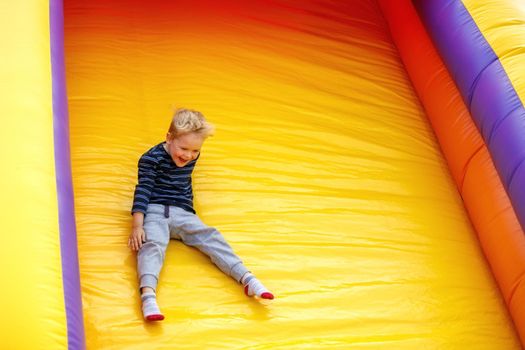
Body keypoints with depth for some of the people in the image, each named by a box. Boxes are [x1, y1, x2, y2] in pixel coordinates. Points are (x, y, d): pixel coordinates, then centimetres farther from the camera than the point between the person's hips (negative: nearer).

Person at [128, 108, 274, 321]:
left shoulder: (192, 157, 11)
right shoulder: (152, 158, -7)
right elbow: (143, 191, -11)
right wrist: (137, 225, -16)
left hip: (183, 213, 5)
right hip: (155, 211, -5)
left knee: (210, 238, -17)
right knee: (152, 245, -31)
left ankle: (247, 280, -29)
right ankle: (148, 296, -54)